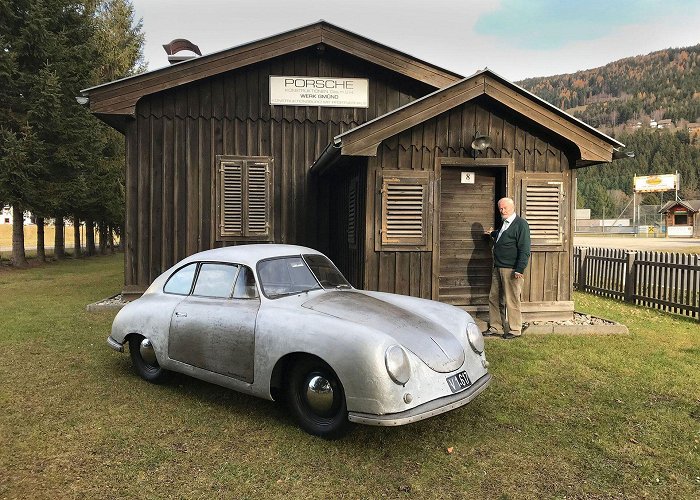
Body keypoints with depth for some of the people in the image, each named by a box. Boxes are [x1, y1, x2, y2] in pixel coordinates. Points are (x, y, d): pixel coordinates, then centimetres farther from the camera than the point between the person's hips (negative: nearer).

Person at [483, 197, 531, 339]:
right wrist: (493, 234, 41)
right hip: (498, 268, 9)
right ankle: (495, 327, 22)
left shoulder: (521, 224, -10)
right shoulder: (503, 224, 16)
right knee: (494, 298, 12)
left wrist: (519, 270, -21)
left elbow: (525, 250, -16)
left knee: (512, 301, -2)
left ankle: (515, 330, 10)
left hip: (511, 269, -9)